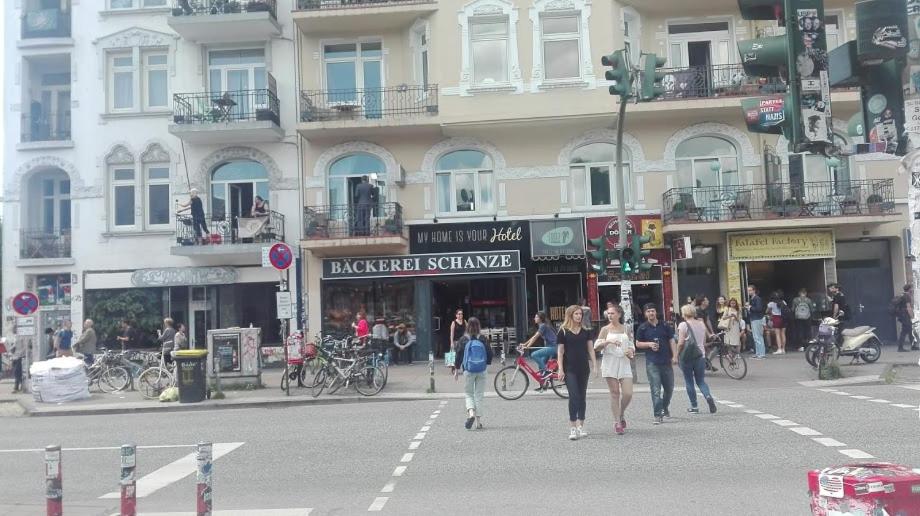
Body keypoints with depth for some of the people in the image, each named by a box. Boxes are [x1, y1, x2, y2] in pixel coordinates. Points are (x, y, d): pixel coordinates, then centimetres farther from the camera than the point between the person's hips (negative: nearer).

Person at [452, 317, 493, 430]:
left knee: (469, 394, 11)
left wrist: (457, 370, 5)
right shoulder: (483, 339, -4)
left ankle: (471, 413, -15)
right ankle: (479, 421, 10)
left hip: (468, 371, -1)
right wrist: (486, 364, 16)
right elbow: (490, 353, -1)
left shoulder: (463, 339, -5)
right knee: (479, 395, 9)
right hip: (481, 371, 1)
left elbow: (459, 355, -3)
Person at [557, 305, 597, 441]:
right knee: (573, 396, -11)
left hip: (584, 368, 4)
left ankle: (580, 426, 18)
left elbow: (590, 349, 10)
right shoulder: (563, 332, -3)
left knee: (582, 396, 9)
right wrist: (560, 369, -9)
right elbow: (560, 351, -3)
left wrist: (595, 365, 3)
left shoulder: (586, 331, 8)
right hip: (569, 369, -4)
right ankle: (572, 428, -9)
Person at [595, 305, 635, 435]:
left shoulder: (626, 329, 11)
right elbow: (596, 347, -2)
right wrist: (608, 341, -17)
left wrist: (631, 352, -5)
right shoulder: (605, 329, 4)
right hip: (610, 363, -2)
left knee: (628, 394, -7)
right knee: (614, 394, 0)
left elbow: (631, 346, 18)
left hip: (624, 363, 2)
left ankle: (621, 414, 22)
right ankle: (617, 423, 8)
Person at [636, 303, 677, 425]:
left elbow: (672, 341, 8)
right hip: (652, 363, -3)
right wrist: (649, 344, -10)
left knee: (669, 387, 13)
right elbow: (638, 344, 7)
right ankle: (658, 415, -6)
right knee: (656, 390, -8)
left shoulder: (664, 326, 7)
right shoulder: (642, 328, 3)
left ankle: (665, 408, 37)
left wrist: (674, 356, -3)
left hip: (666, 361, 3)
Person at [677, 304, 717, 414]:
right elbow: (704, 342, 12)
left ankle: (694, 406, 10)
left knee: (689, 382, 7)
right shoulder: (701, 324, 6)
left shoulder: (683, 325, -11)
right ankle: (708, 396, -15)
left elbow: (681, 343, -15)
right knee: (701, 380, 12)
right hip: (700, 356, 5)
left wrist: (677, 354, -3)